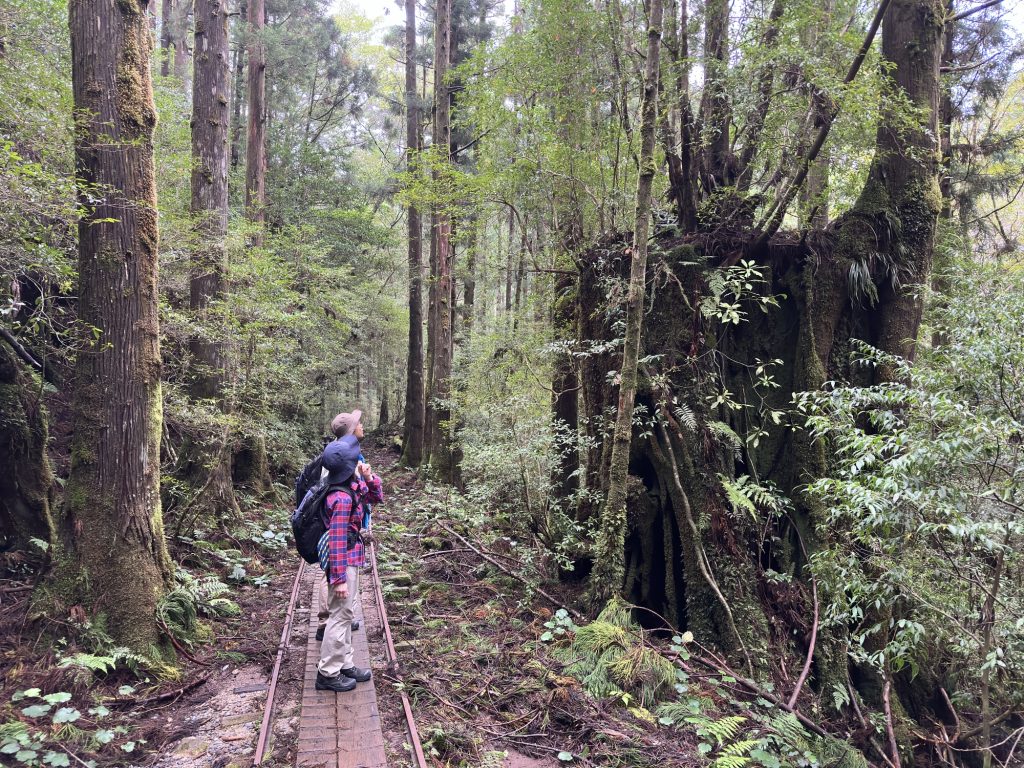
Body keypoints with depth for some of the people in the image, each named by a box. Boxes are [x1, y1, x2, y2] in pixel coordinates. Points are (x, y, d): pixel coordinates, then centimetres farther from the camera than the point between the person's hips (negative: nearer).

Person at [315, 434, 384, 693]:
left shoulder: (354, 485, 1)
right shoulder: (342, 499, -26)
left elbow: (376, 498, 15)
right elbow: (337, 540, -25)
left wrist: (369, 478, -5)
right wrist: (339, 578, -22)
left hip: (350, 559, 10)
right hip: (344, 562, -10)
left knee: (345, 613, 18)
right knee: (340, 615, 0)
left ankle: (344, 664, 30)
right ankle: (328, 673, 11)